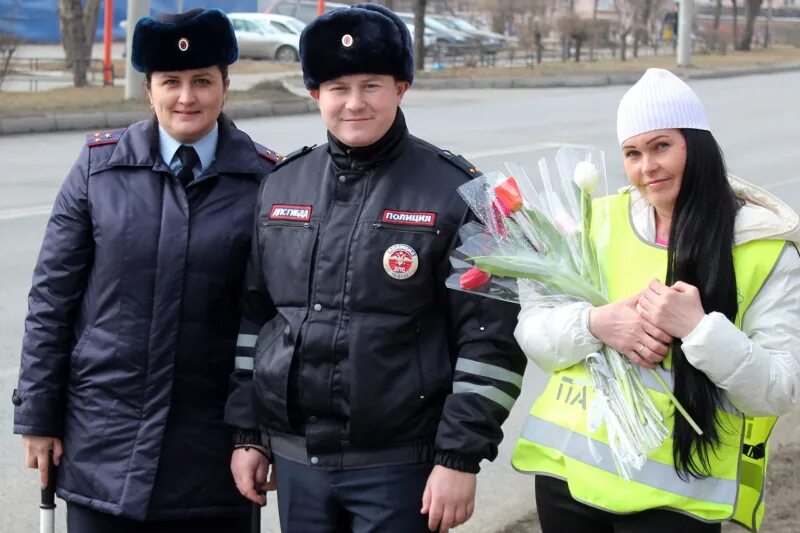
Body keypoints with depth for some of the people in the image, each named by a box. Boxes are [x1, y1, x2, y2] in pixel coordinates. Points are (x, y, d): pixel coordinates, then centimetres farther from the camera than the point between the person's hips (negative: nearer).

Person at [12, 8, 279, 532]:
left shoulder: (264, 179, -2)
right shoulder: (100, 165, 1)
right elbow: (52, 296, 3)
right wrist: (37, 415, 1)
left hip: (212, 444, 0)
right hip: (103, 438, 1)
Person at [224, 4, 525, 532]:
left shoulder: (454, 191, -7)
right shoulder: (281, 185, 8)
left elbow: (489, 337, -9)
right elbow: (253, 315, 13)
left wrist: (460, 459, -12)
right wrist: (248, 434, 11)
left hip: (401, 467, -4)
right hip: (296, 460, 4)